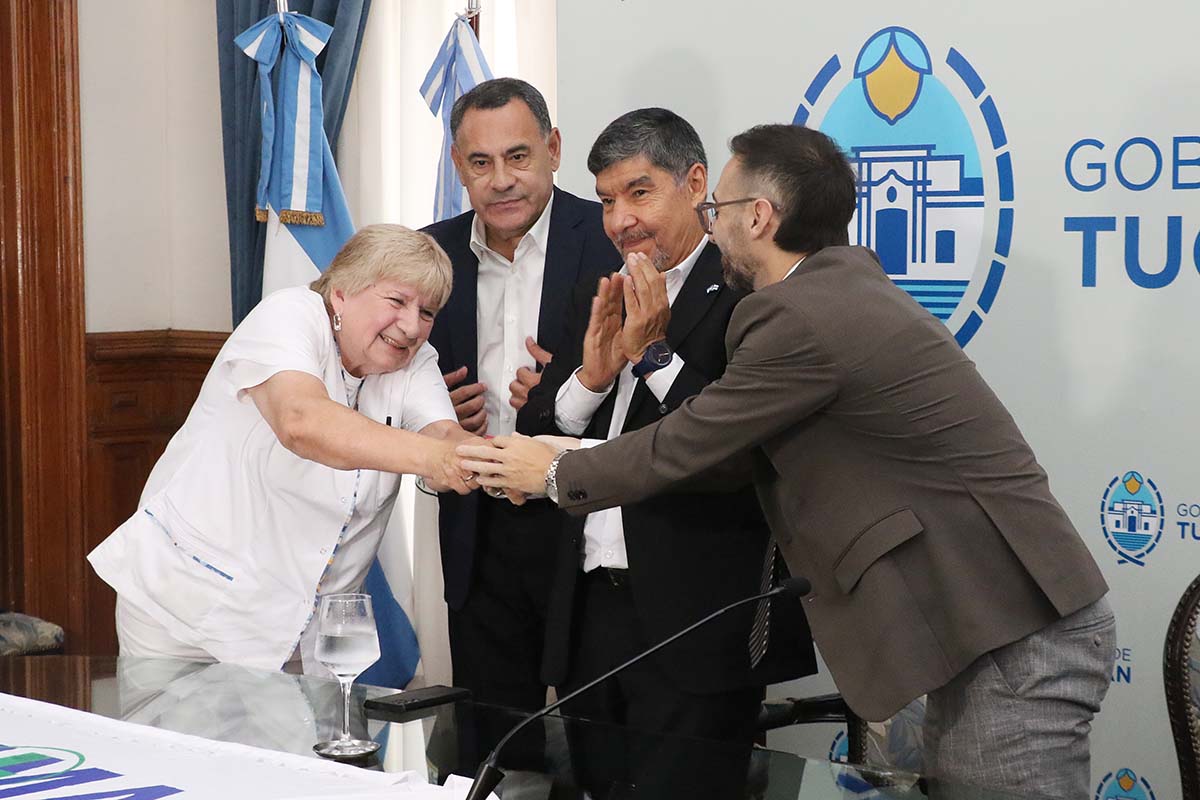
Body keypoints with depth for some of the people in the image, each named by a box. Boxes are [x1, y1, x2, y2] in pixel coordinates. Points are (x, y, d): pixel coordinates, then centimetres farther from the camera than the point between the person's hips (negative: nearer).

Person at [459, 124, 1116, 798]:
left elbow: (683, 447, -6)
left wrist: (555, 474, 10)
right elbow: (747, 449, 13)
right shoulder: (847, 286, 13)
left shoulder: (802, 317, -17)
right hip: (995, 624, 10)